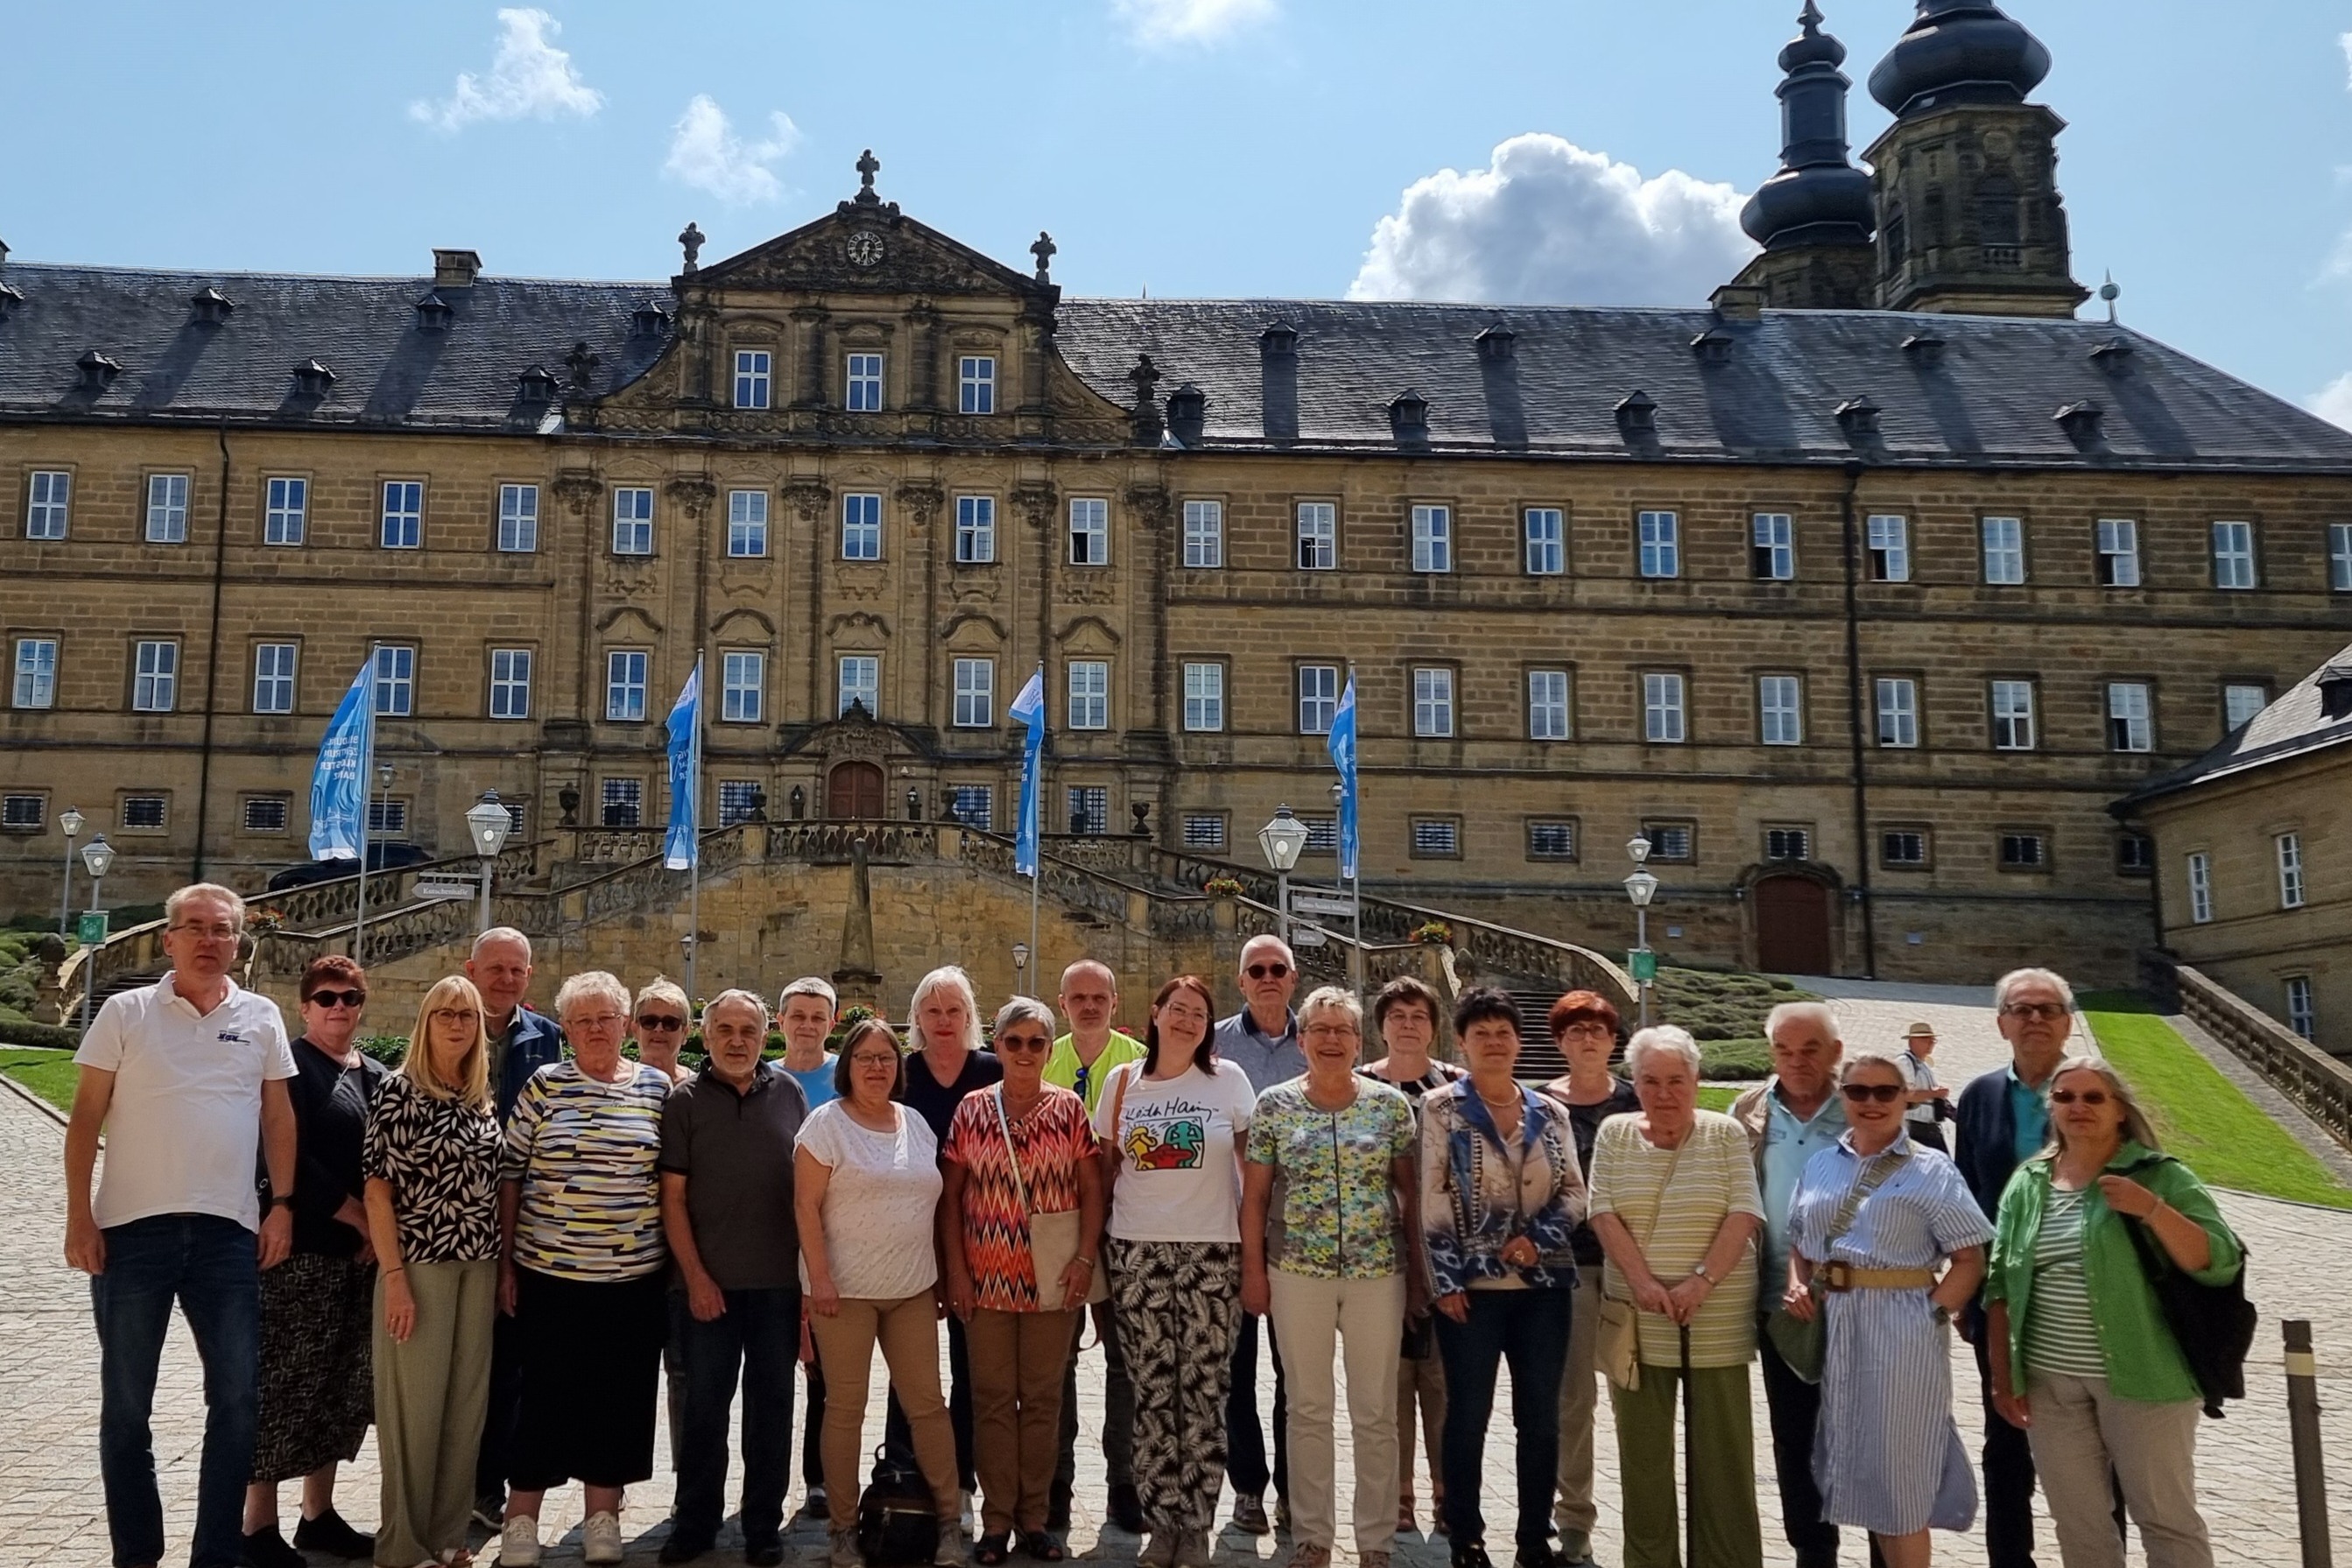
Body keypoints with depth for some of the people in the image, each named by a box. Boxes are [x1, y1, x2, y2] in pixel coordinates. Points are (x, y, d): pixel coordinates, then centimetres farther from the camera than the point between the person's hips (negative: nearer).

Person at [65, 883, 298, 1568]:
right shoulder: (126, 1011, 1)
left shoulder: (261, 1018, 7)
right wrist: (79, 1217, -6)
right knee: (126, 1403, 8)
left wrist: (283, 1203, 3)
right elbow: (85, 1118, 0)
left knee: (237, 1398, 4)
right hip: (132, 1228, -2)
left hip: (228, 1230, 2)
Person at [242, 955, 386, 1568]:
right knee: (283, 1382, -5)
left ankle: (318, 1515, 20)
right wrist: (358, 1217, -13)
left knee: (341, 1385, 10)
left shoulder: (375, 1075, 14)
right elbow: (292, 1159, -14)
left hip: (361, 1252, 7)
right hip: (300, 1249, -7)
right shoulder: (290, 1066, -5)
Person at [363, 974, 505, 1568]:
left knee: (467, 1403, 9)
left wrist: (503, 1266, 9)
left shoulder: (483, 1100, 11)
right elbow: (377, 1189, -9)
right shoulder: (399, 1090, -6)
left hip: (479, 1267, 6)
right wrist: (393, 1277, -15)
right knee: (414, 1404, 0)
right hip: (419, 1263, -6)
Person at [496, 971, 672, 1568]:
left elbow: (673, 1180, 8)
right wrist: (505, 1264, 0)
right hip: (550, 1272, -1)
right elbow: (510, 1176, 2)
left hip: (635, 1277, 1)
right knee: (547, 1397, 4)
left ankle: (602, 1518, 22)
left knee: (620, 1398, 8)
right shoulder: (543, 1086, 0)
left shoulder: (657, 1087, 3)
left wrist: (676, 1263, 5)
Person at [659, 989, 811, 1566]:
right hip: (708, 1282, -1)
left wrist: (810, 1262, 6)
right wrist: (696, 1276, -8)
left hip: (779, 1281, 2)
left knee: (771, 1405, 10)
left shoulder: (789, 1092, 4)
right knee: (703, 1405, 7)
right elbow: (673, 1199, -2)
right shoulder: (685, 1100, -1)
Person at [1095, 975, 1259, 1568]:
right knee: (1152, 1392, 3)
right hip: (1136, 1252, 1)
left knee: (1203, 1392, 0)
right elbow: (1106, 1166, 12)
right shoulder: (1123, 1082, 7)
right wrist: (1093, 1243, 8)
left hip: (1210, 1251, -1)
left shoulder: (1227, 1079, 2)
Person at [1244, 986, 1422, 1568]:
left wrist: (1418, 1269, 2)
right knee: (1308, 1409, 9)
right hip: (1297, 1273, 0)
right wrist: (1253, 1271, 0)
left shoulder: (1390, 1104, 1)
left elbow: (1410, 1191, 5)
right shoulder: (1274, 1105, 0)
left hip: (1378, 1273, 0)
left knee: (1376, 1412, 6)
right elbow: (1254, 1196, 4)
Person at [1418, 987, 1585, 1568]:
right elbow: (1433, 1199, -6)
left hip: (1544, 1283, 3)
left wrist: (1539, 1239, -10)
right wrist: (1445, 1280, -11)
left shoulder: (1550, 1113, 9)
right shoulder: (1441, 1108, -1)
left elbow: (1574, 1193, 8)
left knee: (1541, 1416, 7)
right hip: (1472, 1284, -3)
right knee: (1468, 1415, 3)